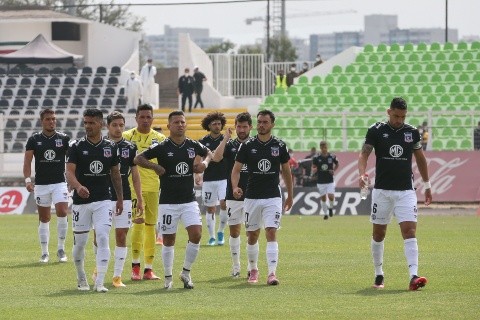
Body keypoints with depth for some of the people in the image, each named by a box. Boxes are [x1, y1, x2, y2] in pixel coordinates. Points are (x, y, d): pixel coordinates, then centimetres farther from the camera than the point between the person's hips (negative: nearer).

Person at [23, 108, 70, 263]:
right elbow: (27, 161, -2)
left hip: (59, 183, -1)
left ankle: (61, 249, -2)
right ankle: (44, 253, 13)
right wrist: (27, 180, -15)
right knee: (44, 218, 5)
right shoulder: (34, 140, 2)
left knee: (62, 212, -16)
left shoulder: (64, 139, 2)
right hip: (41, 184, 1)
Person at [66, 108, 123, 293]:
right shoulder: (76, 146, -2)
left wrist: (120, 199, 18)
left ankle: (99, 283, -14)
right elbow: (70, 171, -11)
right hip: (81, 201, -1)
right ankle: (81, 280, 26)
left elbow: (116, 174, 15)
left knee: (103, 239, -13)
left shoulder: (111, 147, 5)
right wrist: (78, 186, -31)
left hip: (103, 201, 1)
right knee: (80, 242, 5)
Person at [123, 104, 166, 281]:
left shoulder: (160, 139, 8)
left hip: (154, 187, 3)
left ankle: (148, 268, 12)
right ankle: (135, 265, -8)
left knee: (151, 226, 6)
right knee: (139, 221, -16)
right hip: (134, 185, -3)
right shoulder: (127, 137, 1)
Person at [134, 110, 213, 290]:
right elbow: (138, 159, -5)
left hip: (189, 201, 2)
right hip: (168, 202, -2)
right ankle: (168, 278, 17)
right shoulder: (162, 147, -6)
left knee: (196, 235, -11)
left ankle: (186, 272, 7)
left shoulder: (193, 146, 4)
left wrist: (205, 163, 4)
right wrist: (154, 166, -18)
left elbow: (208, 153, 24)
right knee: (168, 240, 3)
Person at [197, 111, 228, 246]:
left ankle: (220, 232, 1)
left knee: (224, 203, -18)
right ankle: (212, 237, 15)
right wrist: (197, 174, -8)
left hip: (224, 179, -1)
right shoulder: (203, 142, 4)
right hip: (208, 180, 1)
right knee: (210, 209, 4)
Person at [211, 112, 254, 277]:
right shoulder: (230, 145, 3)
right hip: (233, 196, 1)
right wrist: (225, 138, -15)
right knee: (234, 231, 4)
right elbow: (216, 158, -15)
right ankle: (236, 266, 12)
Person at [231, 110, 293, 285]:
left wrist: (290, 195, 15)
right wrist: (235, 187, -19)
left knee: (271, 234, -13)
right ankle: (253, 270, 28)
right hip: (252, 197, 1)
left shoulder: (280, 146, 1)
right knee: (252, 236, 9)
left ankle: (272, 273, -18)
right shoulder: (247, 145, -1)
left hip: (273, 197, -1)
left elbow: (286, 171, 12)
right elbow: (236, 169, -1)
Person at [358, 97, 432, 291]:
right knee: (378, 233, 8)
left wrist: (427, 185, 21)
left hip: (406, 191, 0)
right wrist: (362, 174, -26)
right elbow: (364, 153, -6)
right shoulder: (376, 131, -2)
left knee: (409, 231, -14)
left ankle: (413, 277, -23)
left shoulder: (412, 133, 5)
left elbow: (420, 158, 17)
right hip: (382, 190, 0)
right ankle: (378, 274, 24)